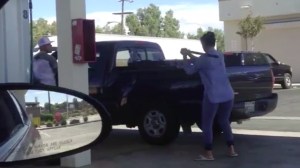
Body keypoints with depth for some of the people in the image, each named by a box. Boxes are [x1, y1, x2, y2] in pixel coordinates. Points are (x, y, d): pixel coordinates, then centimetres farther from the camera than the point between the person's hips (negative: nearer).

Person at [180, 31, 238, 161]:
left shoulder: (204, 58, -9)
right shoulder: (220, 56, 12)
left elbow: (189, 70, 4)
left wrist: (185, 56, 17)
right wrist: (190, 55, 33)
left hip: (213, 96, -7)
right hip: (228, 95, 7)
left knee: (207, 124, 6)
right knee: (224, 122, 20)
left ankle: (208, 153, 9)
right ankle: (231, 150, 22)